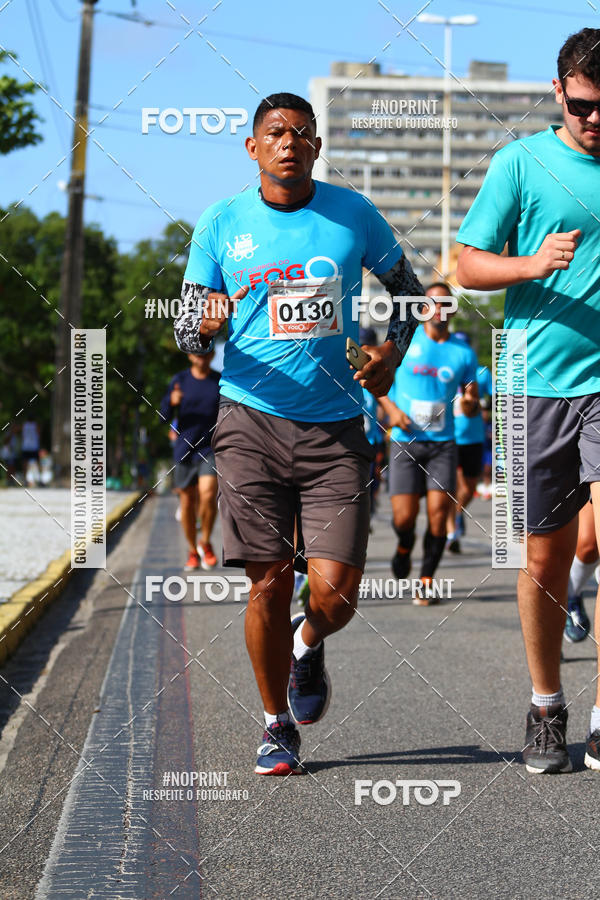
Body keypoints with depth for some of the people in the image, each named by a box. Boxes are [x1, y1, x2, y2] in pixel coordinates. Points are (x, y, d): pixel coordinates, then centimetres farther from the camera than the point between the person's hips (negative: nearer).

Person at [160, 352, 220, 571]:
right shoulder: (180, 380, 4)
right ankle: (192, 551, 22)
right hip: (185, 447, 1)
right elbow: (164, 417, 1)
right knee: (187, 501, 6)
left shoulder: (221, 381, 5)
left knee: (208, 494, -20)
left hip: (212, 448, -1)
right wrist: (172, 402, -19)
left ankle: (205, 543, 0)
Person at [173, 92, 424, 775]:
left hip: (335, 427, 1)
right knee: (269, 584, -3)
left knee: (335, 592, -8)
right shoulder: (221, 223, 4)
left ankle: (307, 645, 29)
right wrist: (206, 322, -18)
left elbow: (406, 287, 19)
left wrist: (393, 350, 2)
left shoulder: (353, 214, 5)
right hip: (252, 422, 0)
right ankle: (277, 724, 18)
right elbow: (185, 332, 5)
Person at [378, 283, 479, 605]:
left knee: (438, 514, -10)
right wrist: (391, 409, -6)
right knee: (404, 517, -7)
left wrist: (470, 403, -14)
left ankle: (427, 581, 5)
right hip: (405, 442, -1)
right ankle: (404, 547, 28)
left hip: (442, 444, 1)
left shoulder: (463, 354, 5)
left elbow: (472, 409, 10)